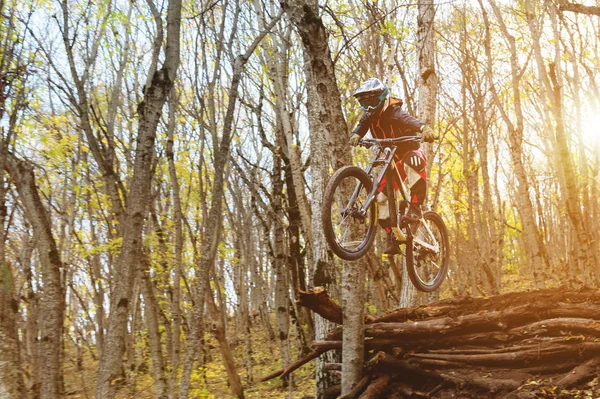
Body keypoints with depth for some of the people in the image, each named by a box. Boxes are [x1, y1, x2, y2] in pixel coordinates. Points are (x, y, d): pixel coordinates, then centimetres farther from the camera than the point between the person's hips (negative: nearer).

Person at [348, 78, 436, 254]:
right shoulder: (369, 117, -1)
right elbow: (360, 128, -17)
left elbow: (409, 120, -43)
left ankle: (415, 208, -36)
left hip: (410, 152, -6)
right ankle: (392, 239, 0)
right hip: (392, 161, 6)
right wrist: (355, 136, -42)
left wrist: (425, 128, -65)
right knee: (380, 195, -7)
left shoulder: (394, 112, -22)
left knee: (413, 161, -42)